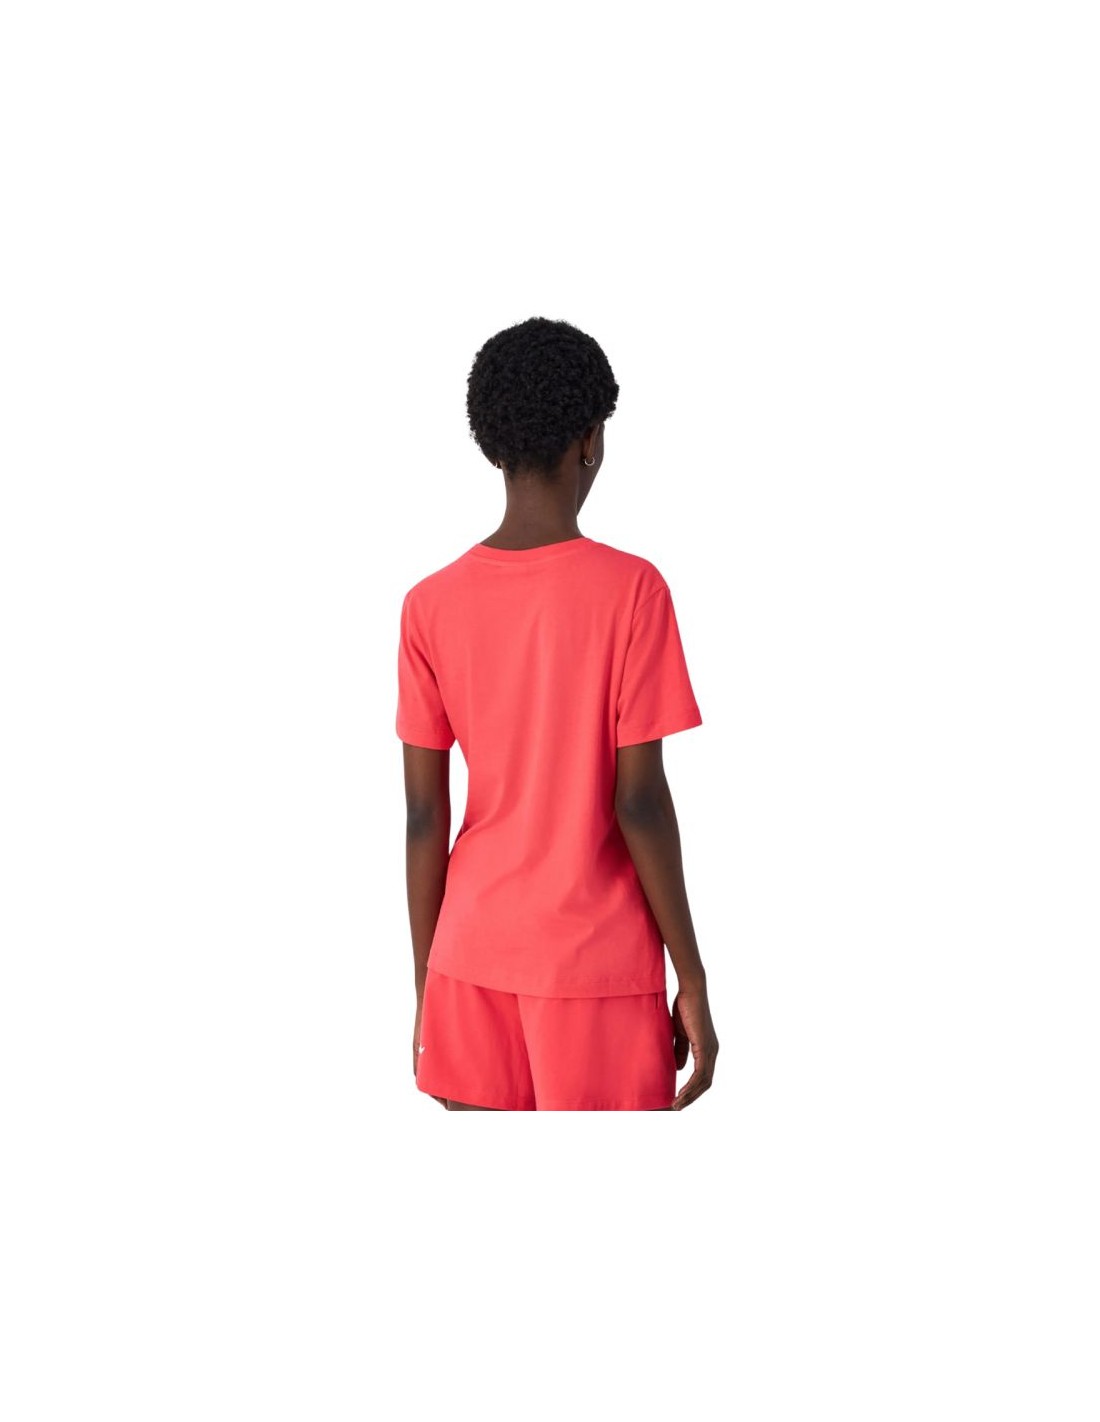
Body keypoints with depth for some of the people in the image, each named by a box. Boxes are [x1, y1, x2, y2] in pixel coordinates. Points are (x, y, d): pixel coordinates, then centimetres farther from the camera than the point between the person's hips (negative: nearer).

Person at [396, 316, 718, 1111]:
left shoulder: (431, 604, -2)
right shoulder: (628, 589, -13)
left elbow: (424, 816, 0)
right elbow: (640, 804, -13)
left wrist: (428, 979, 9)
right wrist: (692, 975, -4)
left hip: (473, 956, 4)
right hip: (596, 963, -4)